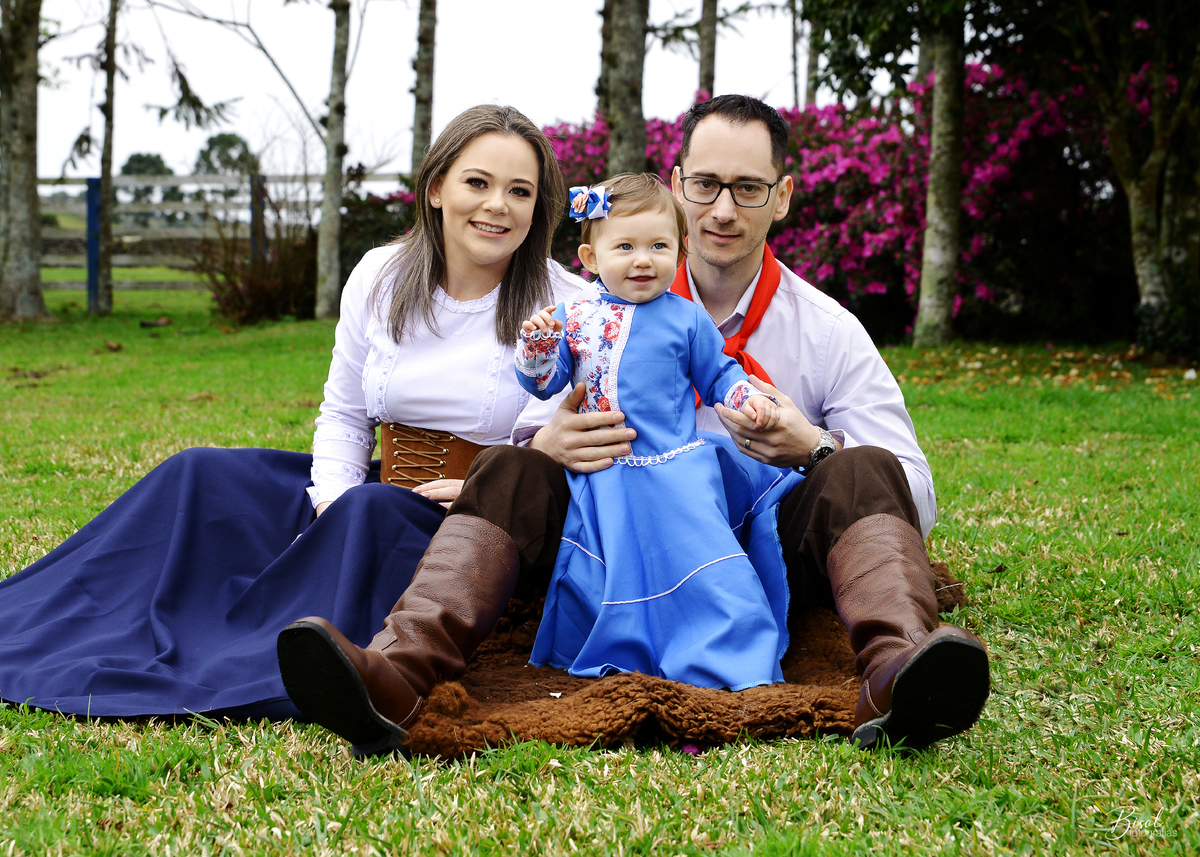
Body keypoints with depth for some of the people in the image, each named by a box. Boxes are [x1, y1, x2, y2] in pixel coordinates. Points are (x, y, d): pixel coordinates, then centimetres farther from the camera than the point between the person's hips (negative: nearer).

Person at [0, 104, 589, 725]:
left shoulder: (565, 306, -10)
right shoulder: (380, 277, 2)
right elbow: (343, 415, 9)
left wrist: (495, 495, -22)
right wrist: (333, 508, -8)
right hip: (385, 487, 5)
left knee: (372, 509, -37)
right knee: (199, 477, -7)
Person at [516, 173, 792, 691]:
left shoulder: (686, 319, 2)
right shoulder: (573, 318, 4)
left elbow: (717, 375, 12)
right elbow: (544, 383, 4)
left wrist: (748, 399, -7)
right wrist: (536, 343, -15)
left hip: (674, 471, -2)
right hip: (601, 480, 2)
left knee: (702, 561, -12)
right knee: (594, 570, 10)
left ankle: (737, 666, -5)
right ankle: (599, 654, 32)